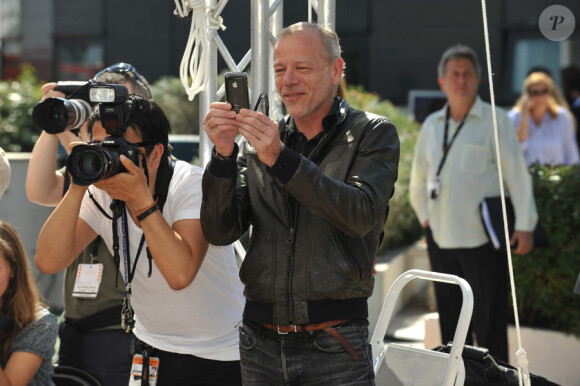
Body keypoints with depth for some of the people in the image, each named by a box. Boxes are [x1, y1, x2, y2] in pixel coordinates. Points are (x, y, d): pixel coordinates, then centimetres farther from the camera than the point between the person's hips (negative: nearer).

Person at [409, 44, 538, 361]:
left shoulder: (495, 121, -2)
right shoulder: (432, 125, 11)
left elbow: (517, 174, -3)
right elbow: (418, 182, 23)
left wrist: (524, 225, -8)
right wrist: (425, 218, 14)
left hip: (483, 239, -5)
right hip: (441, 239, 5)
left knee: (489, 321, -4)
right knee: (451, 320, 11)